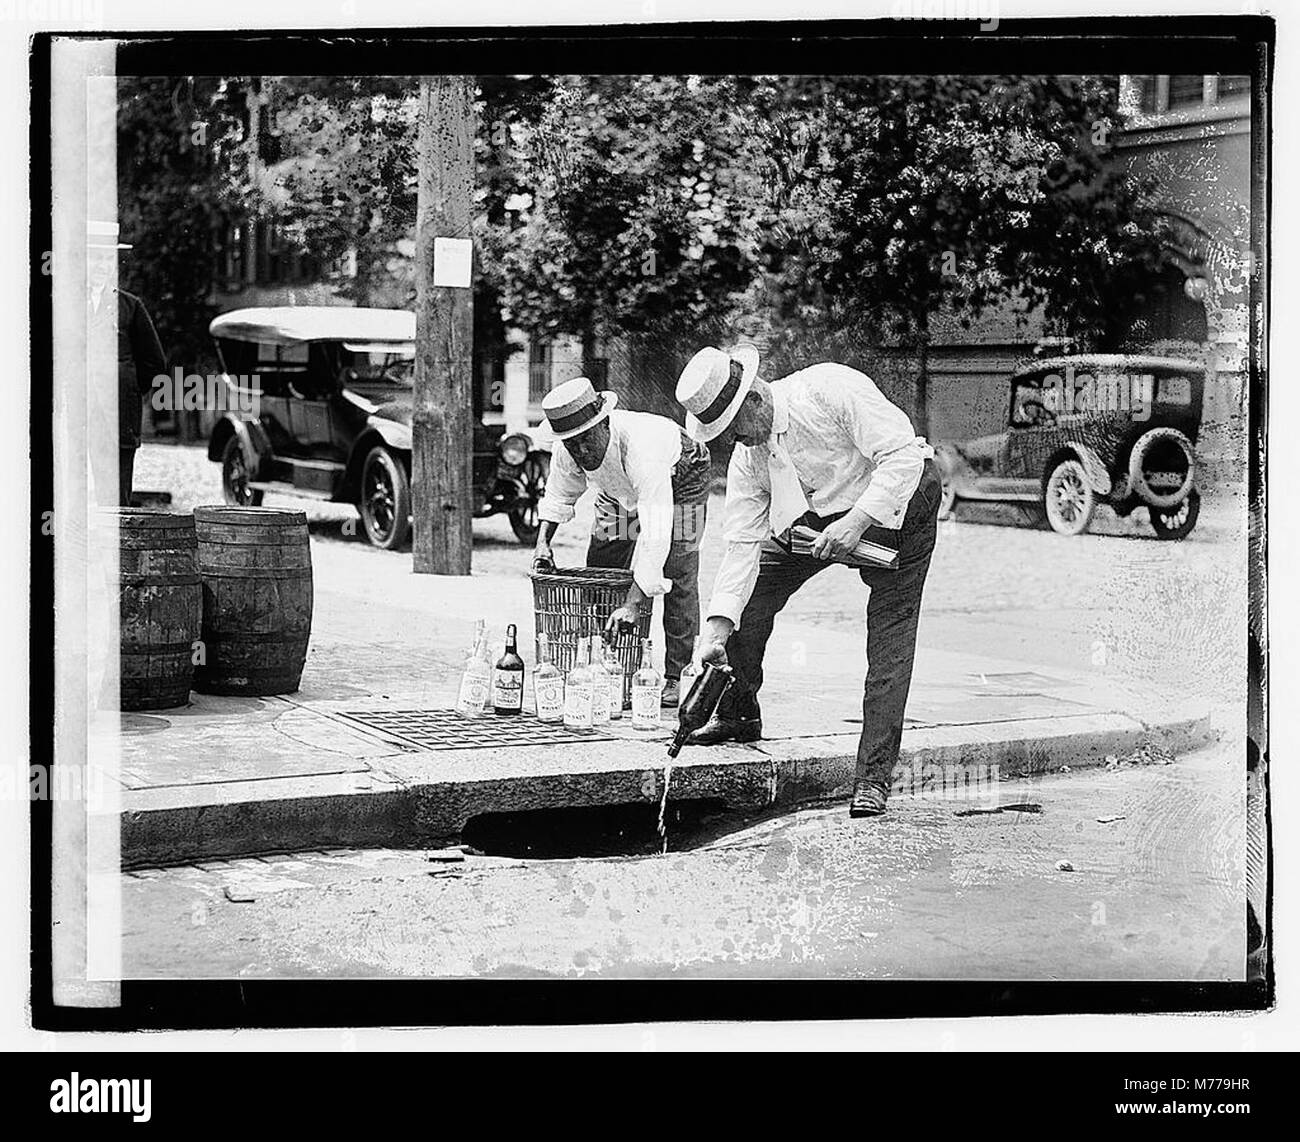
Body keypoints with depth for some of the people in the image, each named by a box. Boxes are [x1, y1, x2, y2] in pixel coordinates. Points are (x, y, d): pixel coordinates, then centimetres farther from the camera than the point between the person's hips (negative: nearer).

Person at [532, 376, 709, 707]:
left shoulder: (641, 450, -47)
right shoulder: (567, 453, -28)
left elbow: (654, 534, -52)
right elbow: (559, 495, -2)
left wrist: (633, 604, -55)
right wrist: (543, 541, -18)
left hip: (679, 481, -6)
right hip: (620, 491, 6)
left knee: (677, 577, -17)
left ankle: (678, 678, -9)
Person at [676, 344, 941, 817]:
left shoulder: (832, 389, -30)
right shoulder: (748, 457, -10)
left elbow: (903, 455, -31)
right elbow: (742, 543, -12)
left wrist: (857, 521, -37)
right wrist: (717, 626, -21)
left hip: (897, 502, -6)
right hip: (815, 515, 6)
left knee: (890, 640, -13)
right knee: (748, 595, -1)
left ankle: (873, 778, -9)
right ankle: (738, 715, 23)